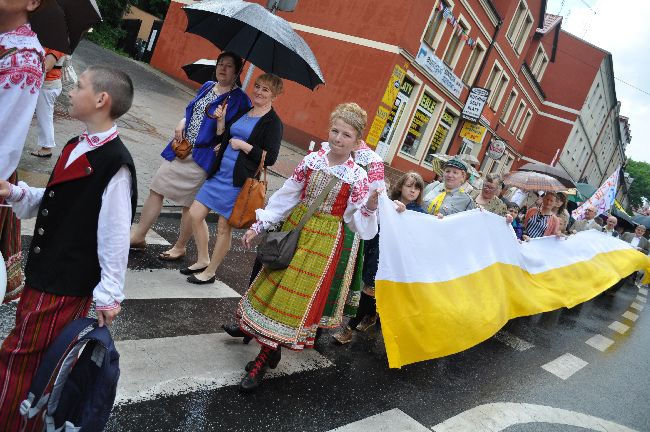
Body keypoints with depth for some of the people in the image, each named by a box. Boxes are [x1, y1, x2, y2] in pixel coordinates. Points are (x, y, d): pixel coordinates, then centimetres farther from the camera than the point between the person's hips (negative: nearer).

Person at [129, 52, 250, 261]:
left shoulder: (239, 99, -9)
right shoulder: (207, 86, 11)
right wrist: (181, 124, 4)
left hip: (202, 157, -6)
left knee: (189, 204, 5)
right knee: (156, 189, 7)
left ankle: (179, 247, 23)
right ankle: (138, 236, 20)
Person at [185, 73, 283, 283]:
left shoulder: (273, 123, -8)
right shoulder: (242, 112, 13)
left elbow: (270, 158, -15)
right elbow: (223, 138, 17)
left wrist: (243, 145, -14)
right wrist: (220, 121, 2)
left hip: (239, 181, -7)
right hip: (219, 172, 7)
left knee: (224, 227, 3)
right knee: (195, 215, 7)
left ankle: (210, 272, 21)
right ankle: (203, 260, 27)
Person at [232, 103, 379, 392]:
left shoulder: (358, 177, -10)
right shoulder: (311, 160, -2)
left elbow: (355, 221, -8)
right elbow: (285, 197, 3)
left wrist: (370, 207, -29)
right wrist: (258, 226, 2)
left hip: (324, 240, -4)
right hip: (294, 228, 4)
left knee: (298, 295, 0)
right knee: (274, 284, 13)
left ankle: (264, 358, 13)